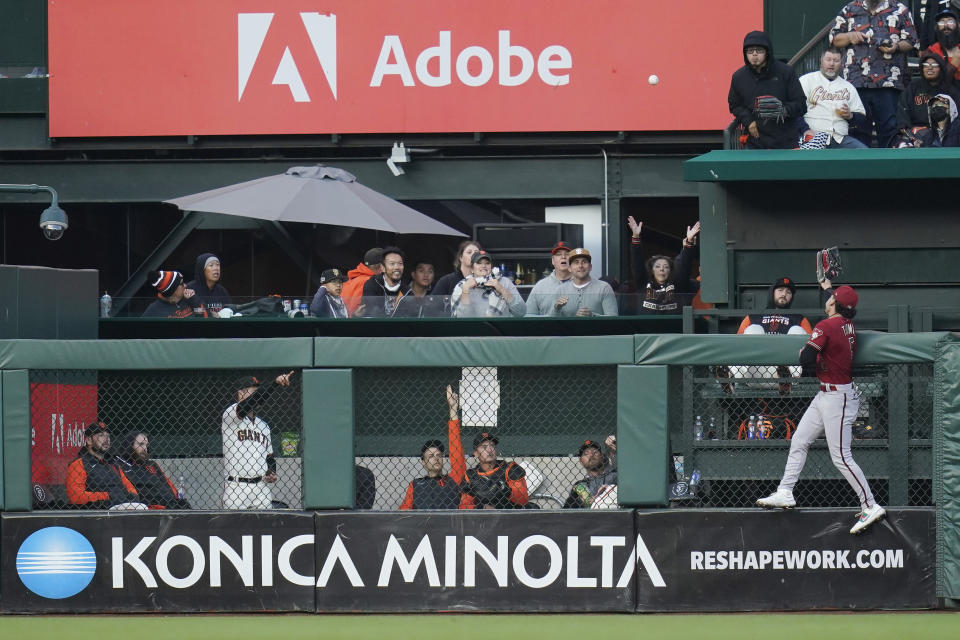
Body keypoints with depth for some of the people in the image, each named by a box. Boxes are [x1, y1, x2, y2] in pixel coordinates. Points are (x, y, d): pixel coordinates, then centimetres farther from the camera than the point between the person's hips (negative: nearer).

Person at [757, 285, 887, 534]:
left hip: (837, 398, -10)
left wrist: (804, 353, -1)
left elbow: (806, 360, -24)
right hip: (826, 396, 10)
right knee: (799, 441, 15)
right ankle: (785, 493, 20)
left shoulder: (826, 326, -19)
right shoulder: (849, 326, 7)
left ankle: (871, 507, -6)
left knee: (841, 457, -7)